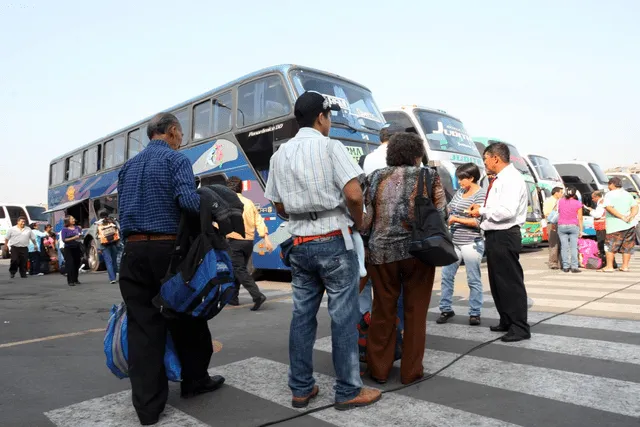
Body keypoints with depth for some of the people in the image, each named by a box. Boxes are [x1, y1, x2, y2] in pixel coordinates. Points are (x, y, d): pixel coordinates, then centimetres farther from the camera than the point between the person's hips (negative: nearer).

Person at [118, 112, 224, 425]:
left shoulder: (129, 166, 17)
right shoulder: (176, 159, -3)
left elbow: (122, 211, 16)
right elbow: (188, 200, -20)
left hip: (133, 251, 5)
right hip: (167, 249, -5)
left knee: (142, 326, 6)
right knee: (185, 317, 13)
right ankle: (194, 380, 30)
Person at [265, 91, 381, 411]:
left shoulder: (280, 154, 10)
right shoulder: (330, 147, -8)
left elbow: (279, 206, 12)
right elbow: (353, 194, -17)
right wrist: (358, 222, 0)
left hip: (300, 244, 6)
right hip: (333, 241, -6)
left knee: (302, 316, 11)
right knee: (343, 316, 3)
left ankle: (300, 389, 20)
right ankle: (348, 391, 13)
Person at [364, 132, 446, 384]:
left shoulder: (377, 177, 6)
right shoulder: (428, 176, 2)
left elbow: (366, 216, 3)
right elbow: (441, 213, -1)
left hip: (382, 250, 2)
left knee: (383, 311, 12)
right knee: (415, 312, 11)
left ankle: (378, 369, 23)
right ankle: (411, 371, 20)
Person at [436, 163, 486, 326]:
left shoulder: (481, 195, -10)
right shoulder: (459, 193, 11)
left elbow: (478, 222, -17)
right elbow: (449, 209, 24)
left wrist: (457, 220, -13)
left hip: (472, 244, -7)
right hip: (454, 242, 7)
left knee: (473, 280, 4)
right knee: (447, 276, 7)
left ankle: (474, 313, 15)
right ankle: (446, 309, 18)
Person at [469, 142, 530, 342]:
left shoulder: (512, 178, -15)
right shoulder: (499, 179, 14)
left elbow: (507, 211, -26)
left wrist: (482, 211, -15)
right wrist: (482, 207, 5)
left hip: (505, 237, -10)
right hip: (494, 235, 10)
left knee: (511, 282, -2)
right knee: (497, 281, 17)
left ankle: (520, 327, 8)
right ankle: (506, 321, 30)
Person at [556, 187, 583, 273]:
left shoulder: (560, 201, 2)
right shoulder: (578, 204, -3)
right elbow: (580, 218, -2)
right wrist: (581, 230, 5)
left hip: (561, 226, 2)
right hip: (573, 226, -2)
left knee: (564, 247, 2)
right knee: (574, 247, 1)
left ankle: (565, 267, 2)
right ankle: (574, 267, -2)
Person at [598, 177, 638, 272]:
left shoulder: (610, 194, -6)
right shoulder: (628, 194, 14)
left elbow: (608, 207, -20)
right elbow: (635, 207, 5)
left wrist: (622, 217, -18)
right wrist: (631, 217, -8)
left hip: (615, 226, -5)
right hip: (630, 225, 6)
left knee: (611, 246, 1)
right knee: (627, 246, 13)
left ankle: (609, 266, 1)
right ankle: (625, 266, 15)